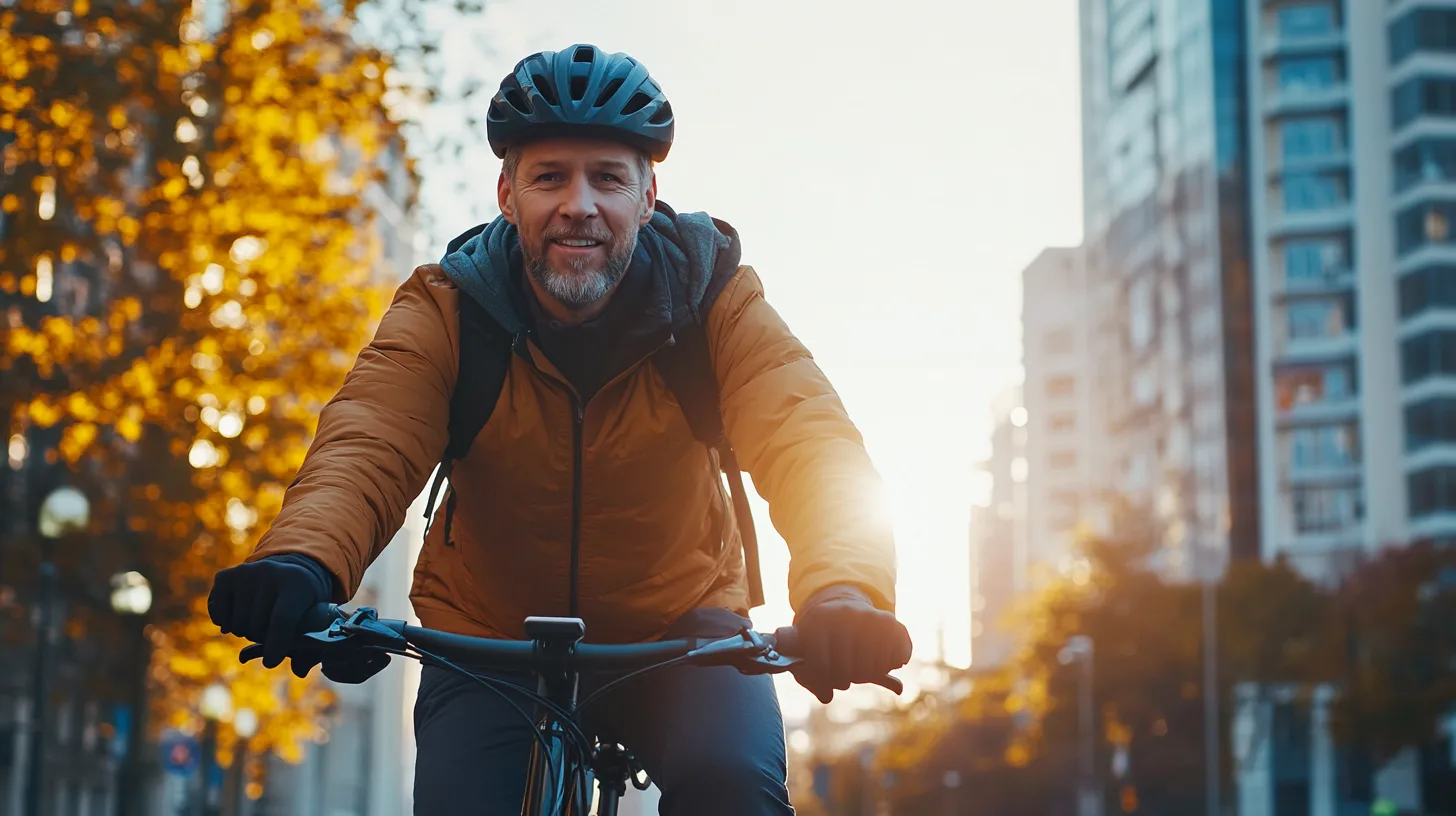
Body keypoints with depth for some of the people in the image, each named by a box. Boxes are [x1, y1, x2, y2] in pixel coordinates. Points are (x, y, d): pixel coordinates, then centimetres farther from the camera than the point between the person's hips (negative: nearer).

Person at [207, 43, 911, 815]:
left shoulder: (713, 299, -14)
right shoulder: (444, 311, -12)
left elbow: (807, 438, -30)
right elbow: (366, 447, -29)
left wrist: (843, 592, -52)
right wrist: (303, 561, -53)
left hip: (675, 633, -1)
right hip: (490, 639, 2)